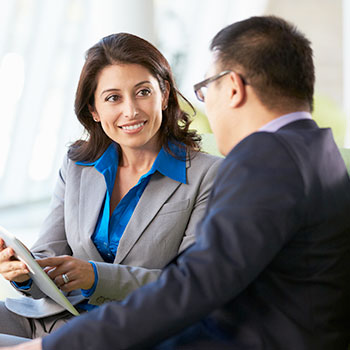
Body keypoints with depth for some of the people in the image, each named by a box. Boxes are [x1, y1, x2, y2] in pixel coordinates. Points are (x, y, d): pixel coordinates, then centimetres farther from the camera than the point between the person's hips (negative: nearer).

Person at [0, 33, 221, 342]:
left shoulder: (209, 176, -6)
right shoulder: (77, 165, 11)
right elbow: (51, 254, 8)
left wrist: (97, 276, -22)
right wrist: (25, 271, -17)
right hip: (54, 313, 5)